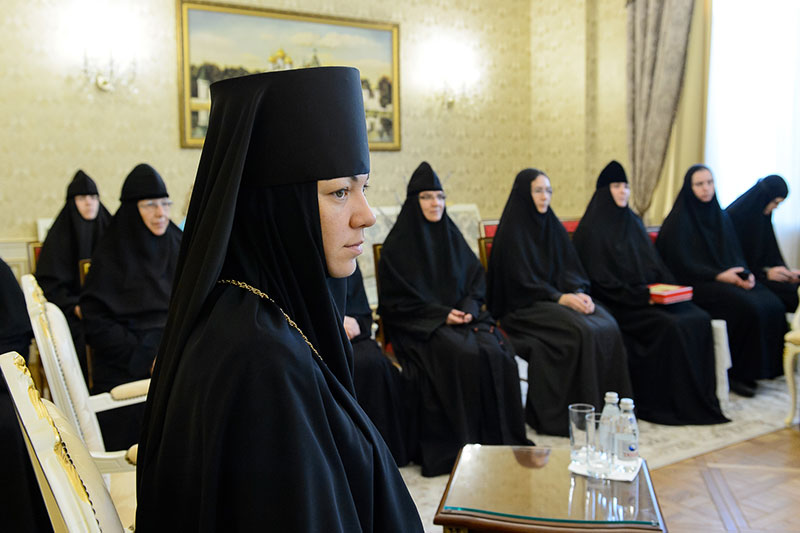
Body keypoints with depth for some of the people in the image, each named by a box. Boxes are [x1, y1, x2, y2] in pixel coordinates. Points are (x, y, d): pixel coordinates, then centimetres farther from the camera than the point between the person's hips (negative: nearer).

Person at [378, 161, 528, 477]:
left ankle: (498, 436, -10)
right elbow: (395, 299, -6)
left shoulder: (451, 235, 14)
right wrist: (440, 315, -14)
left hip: (462, 316, 5)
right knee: (463, 356, -31)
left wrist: (470, 306, -7)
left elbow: (476, 277, 14)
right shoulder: (398, 244, -2)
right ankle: (459, 442, -18)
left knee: (496, 353, -23)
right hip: (418, 324, -4)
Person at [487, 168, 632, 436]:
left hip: (561, 297, 6)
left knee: (607, 327, -19)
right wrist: (560, 298, -19)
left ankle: (607, 407, -11)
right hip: (524, 306, -6)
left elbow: (570, 269, 12)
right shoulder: (512, 232, -6)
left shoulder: (552, 226, 15)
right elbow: (521, 282, -12)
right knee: (583, 331, -29)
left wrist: (579, 292, -9)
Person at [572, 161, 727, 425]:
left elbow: (655, 265, 19)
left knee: (699, 319, -15)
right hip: (617, 305, -7)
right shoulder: (591, 230, -6)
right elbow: (599, 280, -13)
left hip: (647, 297, 7)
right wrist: (640, 295, -18)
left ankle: (700, 397, -8)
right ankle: (668, 402, -16)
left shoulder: (633, 222, 18)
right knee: (670, 326, -27)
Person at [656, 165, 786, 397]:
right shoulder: (679, 220, -6)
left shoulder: (720, 216, 15)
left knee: (772, 305, -16)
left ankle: (765, 366, -4)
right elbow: (681, 264, -12)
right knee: (747, 307, -27)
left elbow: (735, 254, 16)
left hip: (727, 279, 7)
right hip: (695, 285, -7)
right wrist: (719, 276, -16)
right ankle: (736, 372, -12)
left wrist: (745, 273, -5)